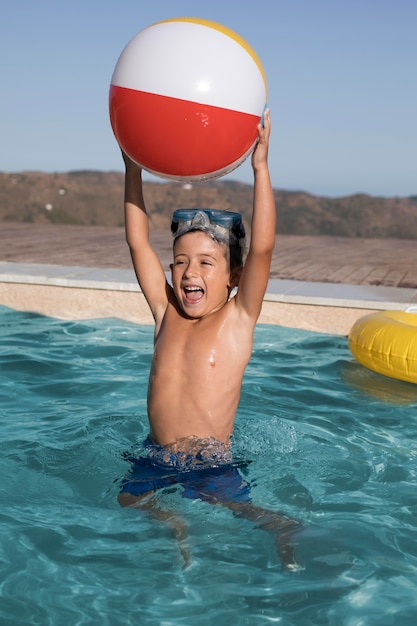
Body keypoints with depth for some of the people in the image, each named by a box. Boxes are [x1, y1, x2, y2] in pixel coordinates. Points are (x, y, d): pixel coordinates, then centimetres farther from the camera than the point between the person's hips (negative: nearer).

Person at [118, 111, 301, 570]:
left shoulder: (238, 319, -10)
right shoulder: (166, 313, 0)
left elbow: (262, 248, -23)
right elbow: (138, 243, -4)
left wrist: (260, 166, -28)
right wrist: (133, 166, -8)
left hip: (211, 461, -5)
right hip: (157, 453, 5)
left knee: (242, 513, -13)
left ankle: (283, 532, 16)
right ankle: (176, 529, 28)